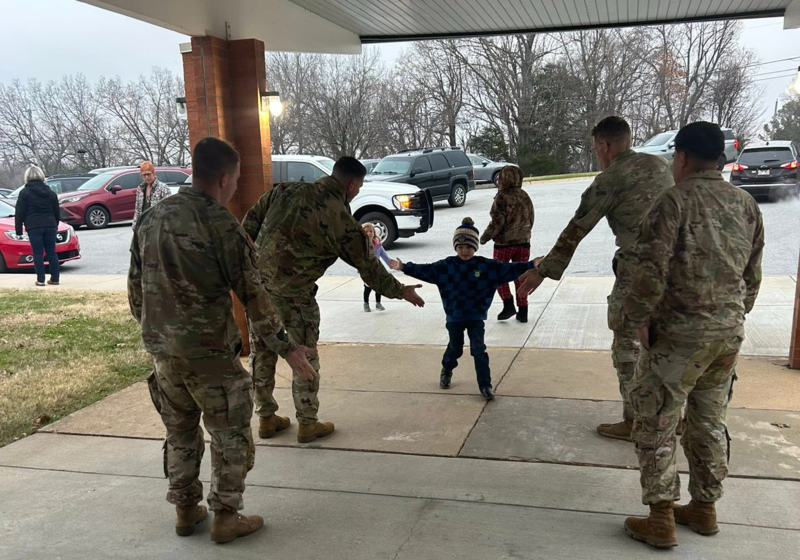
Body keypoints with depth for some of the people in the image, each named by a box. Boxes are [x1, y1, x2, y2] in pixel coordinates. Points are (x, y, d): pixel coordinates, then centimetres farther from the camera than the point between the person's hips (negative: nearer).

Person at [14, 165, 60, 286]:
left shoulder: (24, 193, -1)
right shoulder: (51, 192, 13)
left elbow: (19, 213, -2)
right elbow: (56, 212, 18)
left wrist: (19, 230, 3)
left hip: (34, 227, -4)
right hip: (50, 225, 4)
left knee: (38, 253, -1)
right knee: (51, 252, 7)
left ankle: (40, 280, -2)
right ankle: (55, 278, 7)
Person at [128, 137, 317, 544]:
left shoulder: (151, 218, 5)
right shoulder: (220, 224, -16)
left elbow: (135, 286, 12)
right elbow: (252, 295, -15)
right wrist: (286, 348, -8)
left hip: (163, 350, 7)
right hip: (209, 353, -7)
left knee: (180, 434, 21)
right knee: (230, 436, 10)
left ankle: (186, 511, 32)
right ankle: (225, 517, 19)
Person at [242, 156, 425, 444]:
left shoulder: (287, 191, 1)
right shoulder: (343, 222, -11)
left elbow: (250, 222, 4)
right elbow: (369, 268, -2)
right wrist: (401, 291, 12)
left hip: (255, 283, 6)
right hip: (292, 298, -5)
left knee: (261, 354, 17)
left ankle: (266, 418, 31)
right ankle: (307, 424, 23)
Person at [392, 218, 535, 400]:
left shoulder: (487, 266, -8)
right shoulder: (446, 266, -6)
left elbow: (509, 269, -10)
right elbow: (425, 270, -5)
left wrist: (531, 265, -19)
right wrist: (404, 267, -14)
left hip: (476, 316, -1)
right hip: (454, 316, 1)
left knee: (479, 349, -4)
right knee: (455, 348, 15)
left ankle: (485, 385, 3)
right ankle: (446, 372, 44)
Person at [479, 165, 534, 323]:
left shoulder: (502, 197, -14)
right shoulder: (525, 196, 6)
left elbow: (498, 222, -17)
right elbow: (530, 220, 12)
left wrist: (485, 237, -5)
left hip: (504, 242, -5)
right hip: (523, 242, 6)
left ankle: (508, 305, 2)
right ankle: (523, 312, 10)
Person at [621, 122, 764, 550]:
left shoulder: (674, 202, -13)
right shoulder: (746, 204, 8)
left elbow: (652, 272, -19)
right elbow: (753, 274, 13)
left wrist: (638, 318, -7)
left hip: (679, 334, -7)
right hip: (729, 333, 7)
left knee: (656, 426, 4)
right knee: (710, 423, 18)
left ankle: (660, 521, 11)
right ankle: (704, 509, 30)